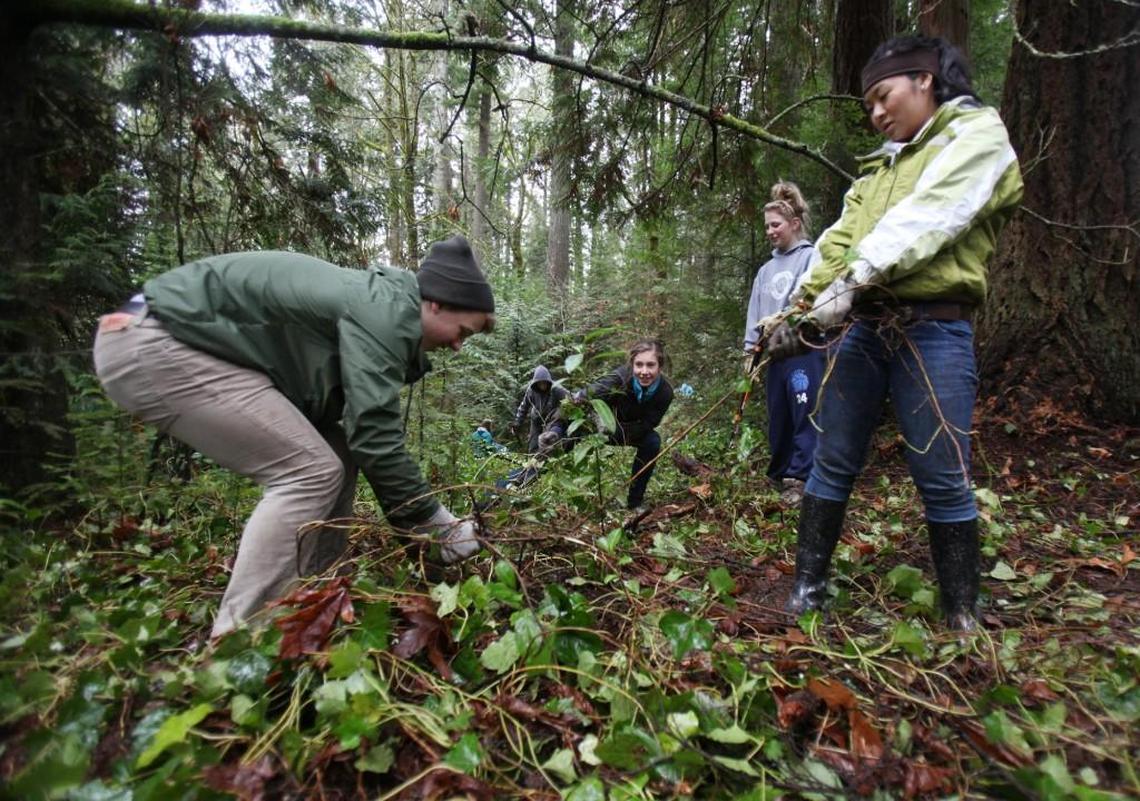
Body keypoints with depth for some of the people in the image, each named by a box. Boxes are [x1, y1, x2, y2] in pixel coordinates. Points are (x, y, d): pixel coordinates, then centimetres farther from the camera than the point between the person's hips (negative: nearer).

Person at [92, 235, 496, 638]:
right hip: (150, 344, -10)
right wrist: (438, 522, -12)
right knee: (310, 471, -17)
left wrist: (417, 520, 13)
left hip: (181, 343, 10)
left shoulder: (373, 304, 10)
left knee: (333, 463, 6)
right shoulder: (385, 311, -21)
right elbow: (374, 435, -24)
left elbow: (360, 428, 13)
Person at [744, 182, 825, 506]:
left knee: (804, 415, -7)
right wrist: (750, 349, 9)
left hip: (803, 348, -7)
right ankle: (780, 474, 18)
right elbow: (755, 310, 16)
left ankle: (800, 478, -3)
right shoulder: (766, 269, 20)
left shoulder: (811, 257, 1)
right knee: (778, 416, 10)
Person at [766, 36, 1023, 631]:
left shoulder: (978, 135, 5)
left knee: (942, 479, -1)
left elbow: (928, 217, -14)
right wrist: (799, 310, -2)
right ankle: (807, 587, 15)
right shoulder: (881, 165, 24)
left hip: (933, 331, -5)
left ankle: (963, 615, 17)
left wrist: (855, 277, -26)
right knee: (833, 462, 5)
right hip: (862, 327, 6)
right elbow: (838, 240, 11)